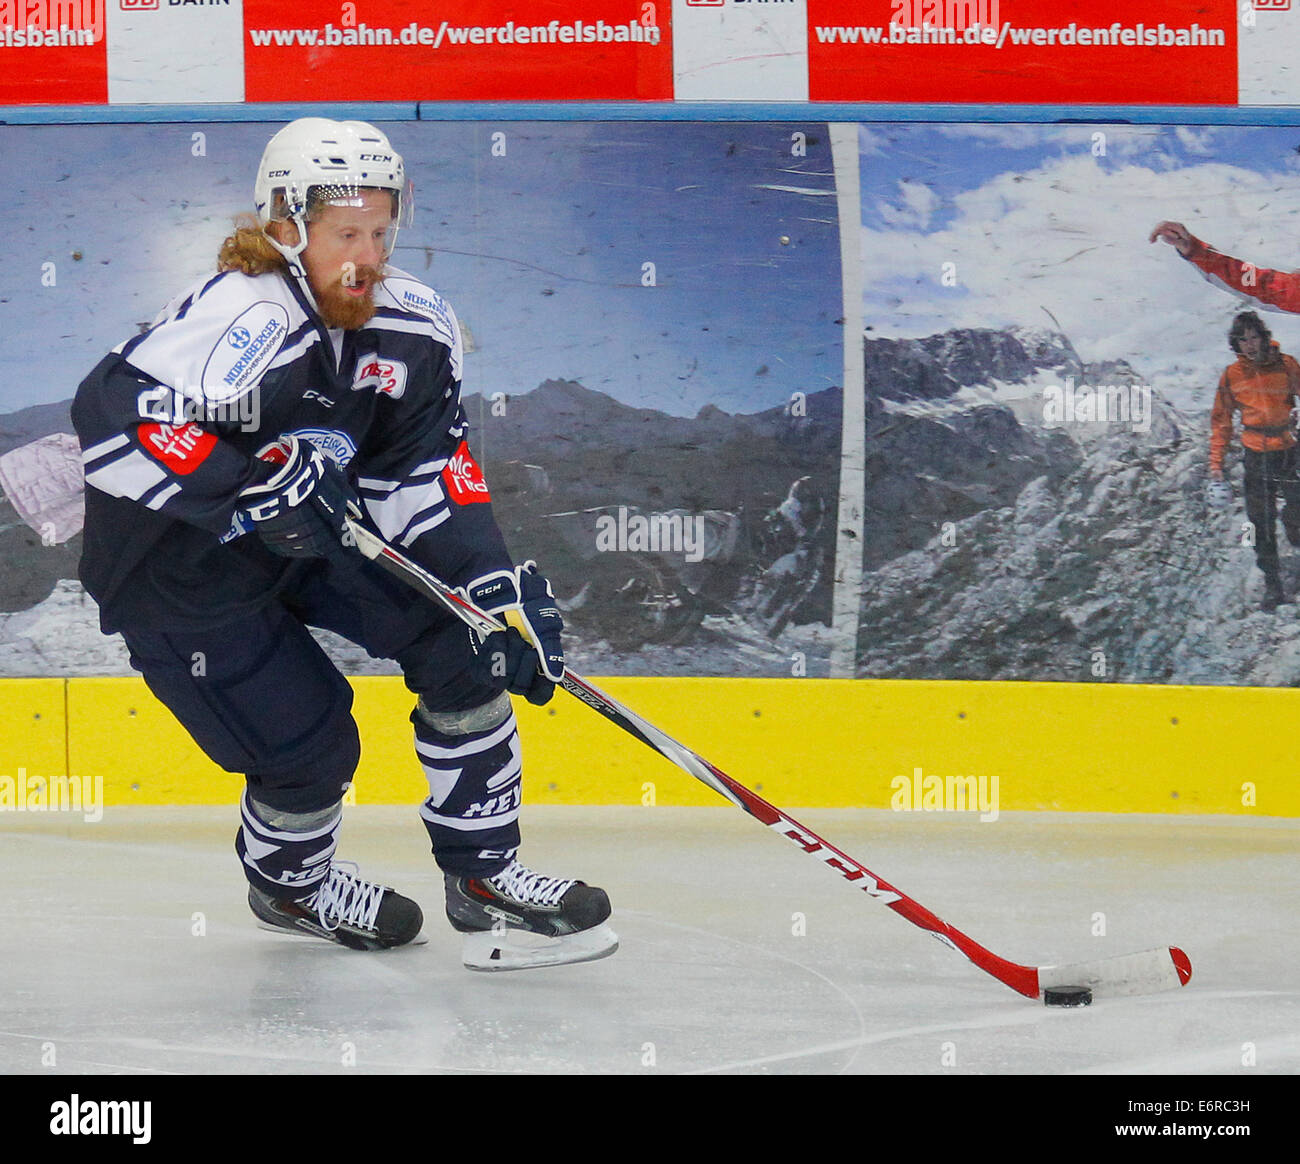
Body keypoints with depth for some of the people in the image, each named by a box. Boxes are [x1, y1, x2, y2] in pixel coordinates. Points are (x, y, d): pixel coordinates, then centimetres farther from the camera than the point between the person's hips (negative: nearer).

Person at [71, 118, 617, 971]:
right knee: (307, 742, -7)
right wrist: (253, 488, -46)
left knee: (465, 635, -6)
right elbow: (113, 418, -45)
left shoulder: (412, 326, -8)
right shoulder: (244, 323, -33)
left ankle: (483, 877, 6)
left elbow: (428, 472, -3)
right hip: (172, 571, -7)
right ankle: (287, 884, 30)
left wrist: (495, 581, -15)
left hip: (313, 536, 7)